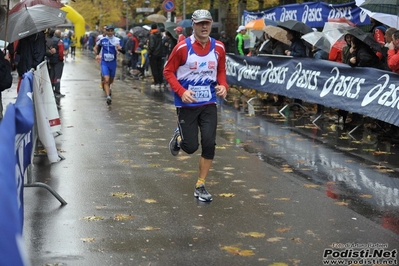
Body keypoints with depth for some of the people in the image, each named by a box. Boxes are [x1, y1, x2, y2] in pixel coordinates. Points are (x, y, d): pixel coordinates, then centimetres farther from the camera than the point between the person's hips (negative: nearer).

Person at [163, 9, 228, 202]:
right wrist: (181, 91, -19)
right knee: (191, 147, -2)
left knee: (209, 144, -5)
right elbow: (168, 71, -6)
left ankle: (200, 186, 12)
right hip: (187, 104, -3)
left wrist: (223, 86, -7)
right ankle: (179, 136, 36)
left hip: (209, 103, 3)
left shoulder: (218, 48, -3)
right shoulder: (182, 47, -14)